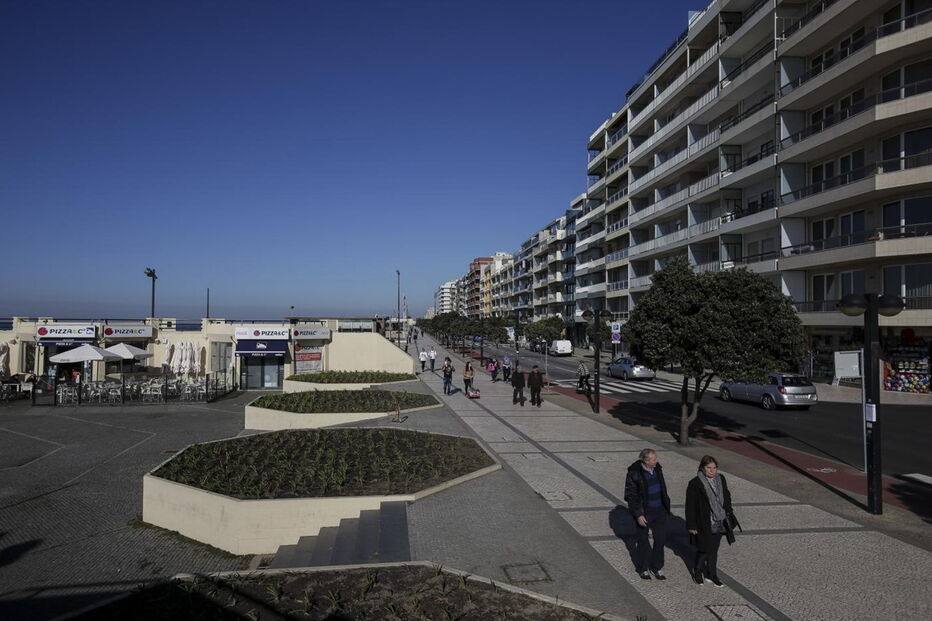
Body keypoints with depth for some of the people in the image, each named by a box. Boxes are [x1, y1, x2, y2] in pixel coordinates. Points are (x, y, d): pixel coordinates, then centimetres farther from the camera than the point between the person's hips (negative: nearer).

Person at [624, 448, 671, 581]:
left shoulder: (657, 468, -2)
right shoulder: (634, 473, -21)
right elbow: (630, 495, -17)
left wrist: (666, 505, 16)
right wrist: (638, 514, -19)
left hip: (659, 510, 5)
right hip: (644, 512, -5)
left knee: (661, 539, 10)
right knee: (642, 541, 11)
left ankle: (656, 567, 29)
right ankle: (643, 569, 30)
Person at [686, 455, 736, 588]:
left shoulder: (721, 479, -1)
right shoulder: (695, 484, -18)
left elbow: (727, 497, 14)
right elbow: (690, 506, -14)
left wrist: (729, 515, 13)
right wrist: (692, 526, -13)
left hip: (719, 523, 5)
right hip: (703, 524, -5)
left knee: (714, 550, 16)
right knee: (704, 550, 4)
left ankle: (711, 575, 33)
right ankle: (697, 573, 28)